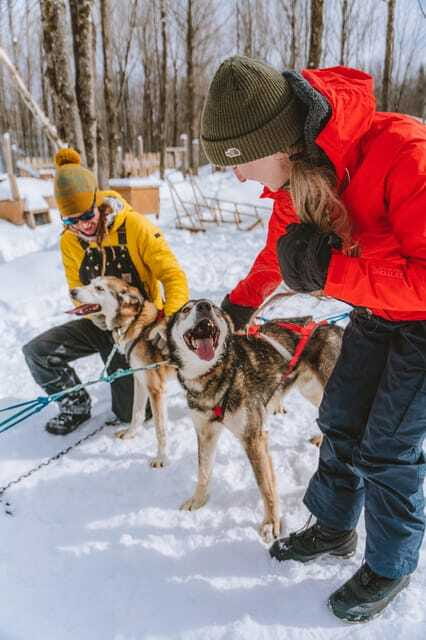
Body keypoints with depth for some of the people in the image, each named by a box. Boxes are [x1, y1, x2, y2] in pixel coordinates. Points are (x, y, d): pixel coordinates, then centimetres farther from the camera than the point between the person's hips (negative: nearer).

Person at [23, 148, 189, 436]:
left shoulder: (135, 227, -21)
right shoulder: (70, 241, -7)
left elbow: (173, 276, -23)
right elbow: (77, 287, 4)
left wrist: (169, 320, -39)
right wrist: (93, 312, -17)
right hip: (102, 324, 4)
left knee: (132, 414, 0)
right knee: (36, 352, -14)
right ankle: (77, 406, 10)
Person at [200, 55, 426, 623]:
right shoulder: (296, 173, -10)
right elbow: (281, 246, 10)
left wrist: (331, 272, -36)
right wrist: (241, 301, 20)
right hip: (375, 314, 7)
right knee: (341, 421, 11)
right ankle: (333, 528, 35)